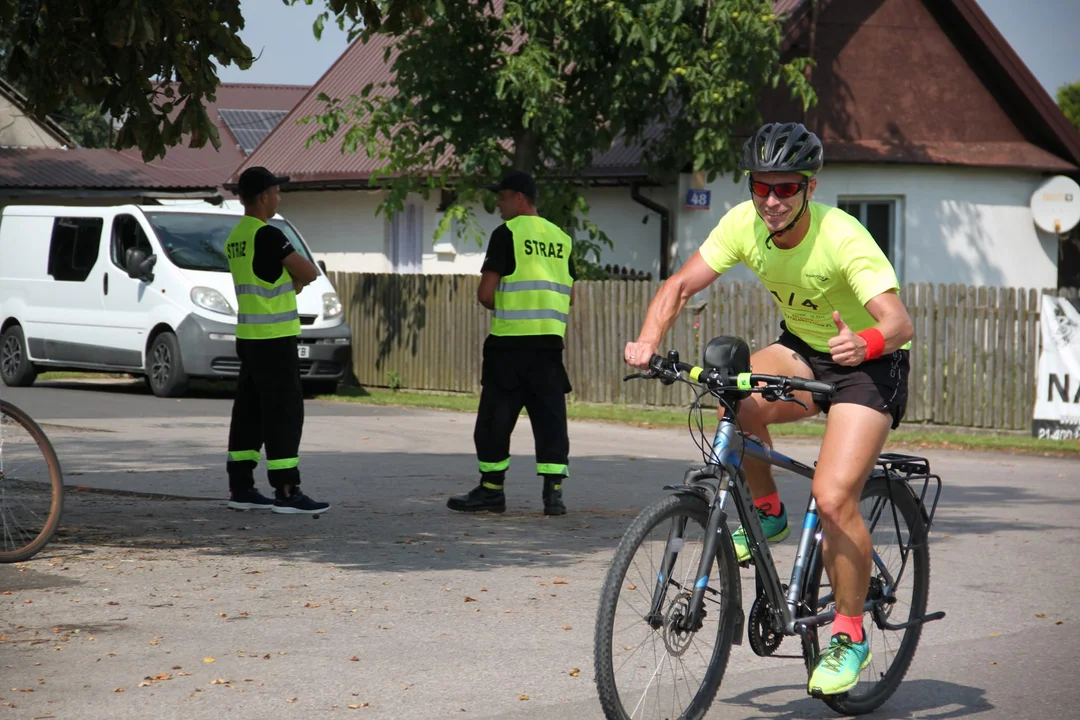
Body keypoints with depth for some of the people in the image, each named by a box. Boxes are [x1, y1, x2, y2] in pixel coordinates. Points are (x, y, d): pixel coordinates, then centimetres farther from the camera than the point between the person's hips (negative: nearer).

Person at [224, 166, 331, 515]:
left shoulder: (236, 237, 12)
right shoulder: (266, 235, -16)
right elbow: (309, 273, -12)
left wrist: (288, 283, 3)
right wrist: (294, 281, 8)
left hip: (248, 337, 9)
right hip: (274, 337, -9)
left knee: (249, 411, 11)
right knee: (283, 412, -7)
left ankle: (240, 488, 14)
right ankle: (286, 492, -8)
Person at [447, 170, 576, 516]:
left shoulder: (507, 234, -6)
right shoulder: (561, 237, 13)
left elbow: (485, 293, -10)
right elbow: (569, 296, 16)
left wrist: (504, 309, 9)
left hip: (509, 343, -5)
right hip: (550, 342, 5)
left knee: (495, 418, 4)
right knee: (550, 417, 4)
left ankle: (491, 490, 10)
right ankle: (553, 492, -3)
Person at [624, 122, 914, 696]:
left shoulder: (841, 238, -29)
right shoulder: (744, 223, -14)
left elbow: (899, 320, -36)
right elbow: (681, 286, -10)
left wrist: (866, 341, -58)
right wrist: (649, 340, -29)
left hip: (867, 366, -5)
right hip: (800, 350, 5)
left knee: (833, 497, -21)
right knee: (738, 400, -29)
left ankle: (850, 635, -3)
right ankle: (767, 512, -1)